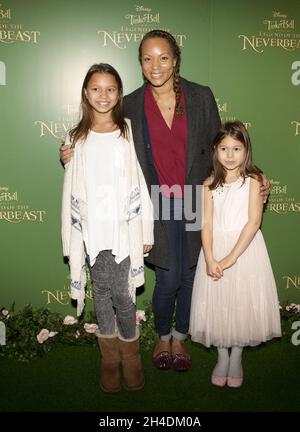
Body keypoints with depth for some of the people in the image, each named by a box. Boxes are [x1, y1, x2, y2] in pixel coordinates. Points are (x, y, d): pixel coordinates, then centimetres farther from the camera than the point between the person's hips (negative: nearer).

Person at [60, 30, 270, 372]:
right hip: (159, 206, -1)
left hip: (196, 201, 2)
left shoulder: (201, 97, 0)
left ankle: (180, 337, 37)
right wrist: (75, 156, -5)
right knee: (168, 279, -4)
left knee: (190, 275, 12)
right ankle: (163, 335, 28)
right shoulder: (131, 105, 1)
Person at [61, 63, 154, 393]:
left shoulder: (129, 132, 0)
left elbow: (141, 184, 0)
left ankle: (130, 358, 22)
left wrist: (146, 231, -1)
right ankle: (109, 359, 26)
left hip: (124, 228, -2)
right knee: (102, 292, 10)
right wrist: (71, 238, 6)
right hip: (92, 230, 2)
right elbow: (72, 190, 7)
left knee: (123, 294, 0)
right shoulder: (77, 138, 6)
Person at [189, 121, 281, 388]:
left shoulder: (252, 180, -4)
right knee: (218, 304, 8)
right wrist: (209, 259, -16)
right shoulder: (210, 185, 4)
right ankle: (222, 357, 28)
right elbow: (207, 223, -3)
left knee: (242, 303, 6)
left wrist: (231, 257, -17)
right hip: (216, 248, 2)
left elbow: (254, 221, -12)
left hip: (245, 248, -2)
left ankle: (236, 359, 27)